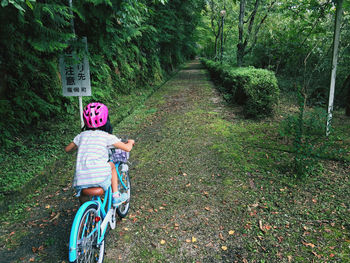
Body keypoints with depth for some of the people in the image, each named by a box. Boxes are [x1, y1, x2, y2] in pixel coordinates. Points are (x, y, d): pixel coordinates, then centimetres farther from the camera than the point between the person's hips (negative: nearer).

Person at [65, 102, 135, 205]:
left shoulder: (81, 135, 14)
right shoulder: (107, 136, 3)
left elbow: (67, 149, 28)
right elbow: (127, 148, 5)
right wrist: (130, 142, 28)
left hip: (81, 180, 3)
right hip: (101, 179, -3)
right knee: (111, 165, 27)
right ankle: (116, 196, 25)